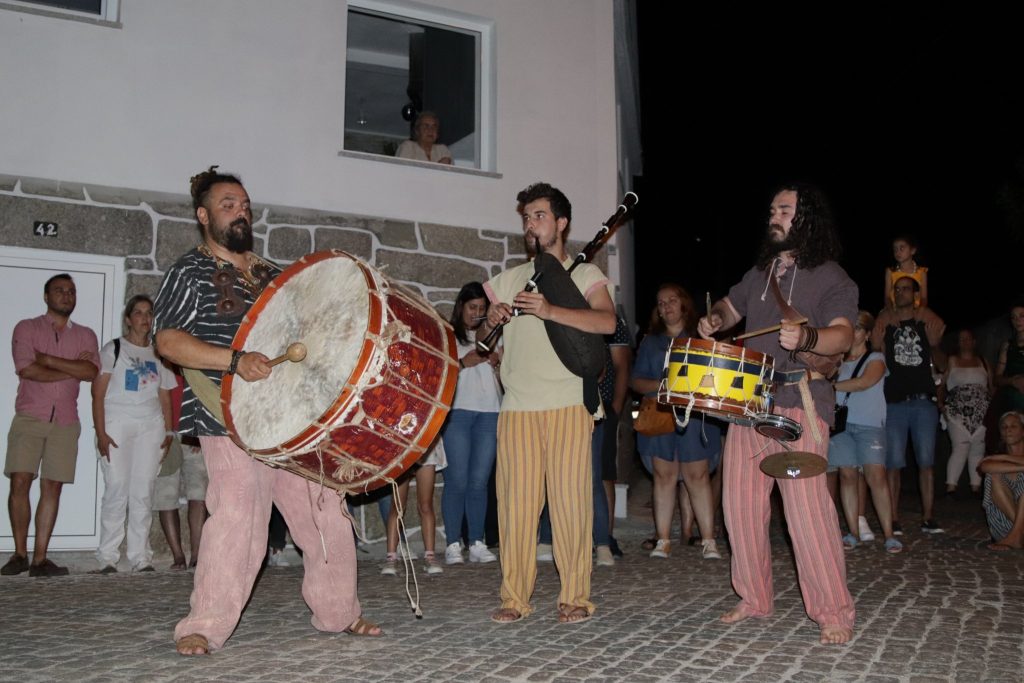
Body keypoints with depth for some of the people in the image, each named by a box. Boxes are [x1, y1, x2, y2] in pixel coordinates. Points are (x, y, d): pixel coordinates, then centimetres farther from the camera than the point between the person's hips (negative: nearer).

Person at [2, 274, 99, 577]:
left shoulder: (85, 335, 13)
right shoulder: (26, 328, 7)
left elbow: (91, 372, -5)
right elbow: (27, 370, -9)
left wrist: (49, 360, -10)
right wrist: (72, 369, -5)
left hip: (65, 421, 2)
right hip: (29, 417, -2)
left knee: (52, 487, -1)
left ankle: (40, 558, 2)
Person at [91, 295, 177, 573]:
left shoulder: (158, 354, 18)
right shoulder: (113, 349, 8)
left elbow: (165, 398, 17)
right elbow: (98, 393, 0)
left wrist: (169, 432, 4)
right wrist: (101, 433, -9)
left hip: (151, 425, 3)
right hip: (117, 423, -3)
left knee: (144, 492, 0)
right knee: (117, 489, -10)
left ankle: (141, 556, 3)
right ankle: (107, 558, -4)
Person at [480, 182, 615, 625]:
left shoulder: (585, 274, 9)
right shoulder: (508, 280, 20)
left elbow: (607, 322, -10)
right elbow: (482, 340, 20)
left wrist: (549, 311, -22)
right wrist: (491, 321, -3)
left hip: (569, 405, -3)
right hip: (517, 408, 3)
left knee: (571, 499, -4)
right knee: (516, 502, -1)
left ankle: (574, 597, 6)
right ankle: (514, 597, 8)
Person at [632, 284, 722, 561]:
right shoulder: (651, 342, 15)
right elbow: (636, 381, 9)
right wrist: (661, 385, -9)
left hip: (696, 416, -2)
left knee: (697, 475, -4)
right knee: (664, 474, 2)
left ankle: (708, 540, 0)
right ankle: (663, 540, 8)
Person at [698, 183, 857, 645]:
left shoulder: (830, 276, 0)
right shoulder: (760, 272, 20)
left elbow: (844, 335, -14)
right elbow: (730, 307, 34)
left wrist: (807, 337, -35)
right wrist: (715, 320, 10)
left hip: (800, 402, -6)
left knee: (807, 506, -14)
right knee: (740, 502, 6)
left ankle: (834, 612, -2)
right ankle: (753, 598, 20)